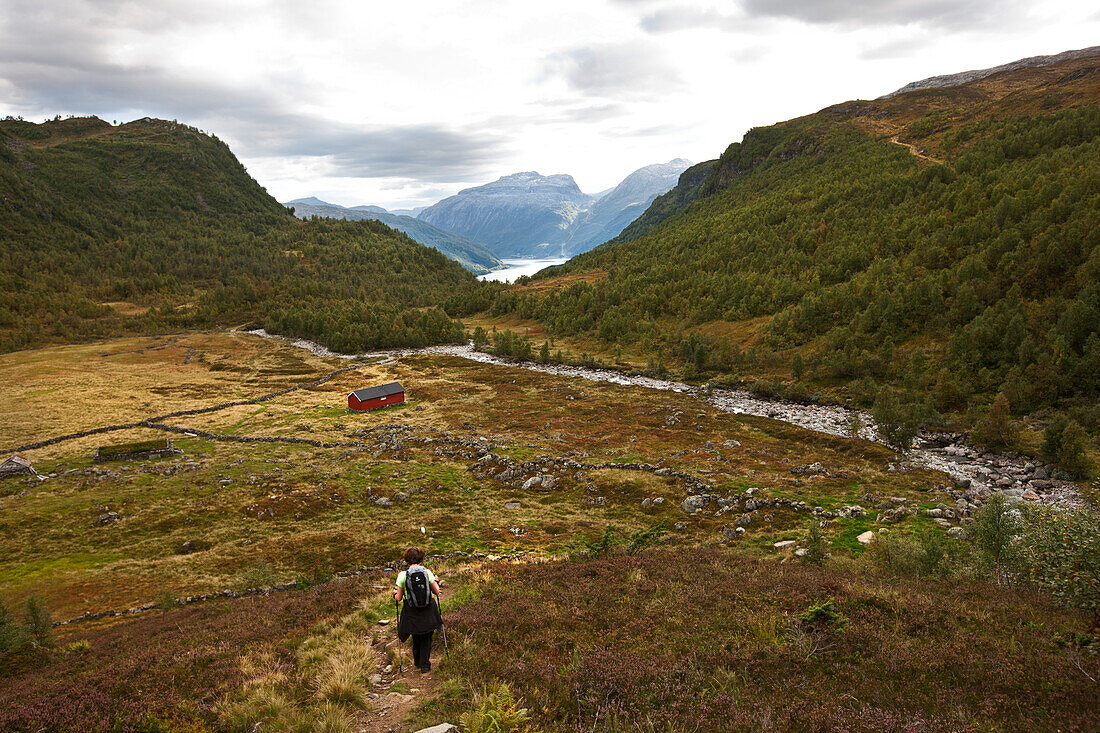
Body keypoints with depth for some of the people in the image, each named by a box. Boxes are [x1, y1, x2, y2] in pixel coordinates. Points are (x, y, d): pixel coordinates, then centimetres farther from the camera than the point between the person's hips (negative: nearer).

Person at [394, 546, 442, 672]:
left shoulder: (402, 575, -11)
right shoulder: (427, 572, -10)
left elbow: (399, 598, -5)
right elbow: (436, 592, -1)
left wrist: (395, 594, 18)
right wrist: (436, 582, 20)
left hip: (412, 612, 1)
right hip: (428, 610, -1)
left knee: (416, 637, 24)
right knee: (427, 638, 19)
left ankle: (417, 661, 42)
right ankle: (425, 664, 19)